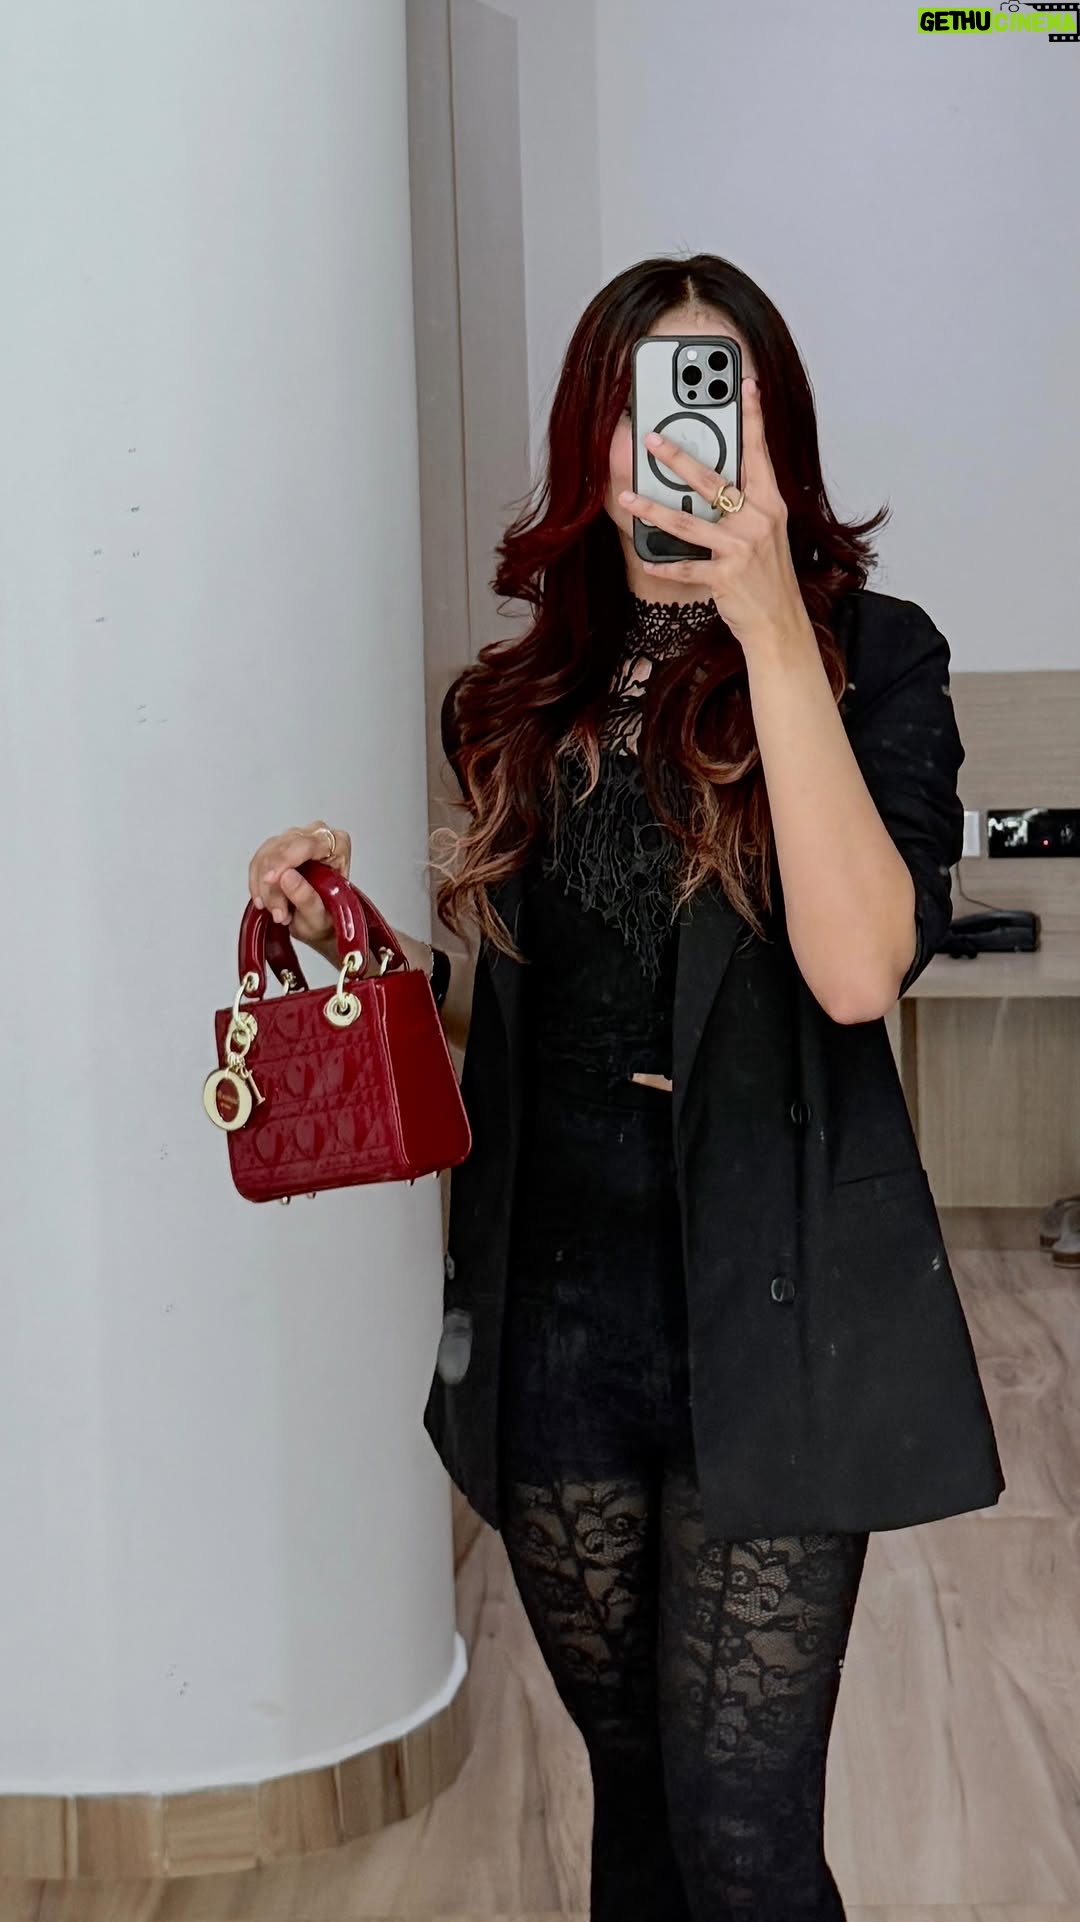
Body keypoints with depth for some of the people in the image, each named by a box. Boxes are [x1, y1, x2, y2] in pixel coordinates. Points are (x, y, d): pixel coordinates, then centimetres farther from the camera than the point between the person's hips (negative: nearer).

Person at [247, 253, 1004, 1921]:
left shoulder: (870, 656, -6)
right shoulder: (525, 704, 8)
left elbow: (857, 971, -23)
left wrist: (772, 630, -24)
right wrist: (359, 937, -2)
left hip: (763, 1321, -4)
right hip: (558, 1315, 5)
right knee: (633, 1779, 18)